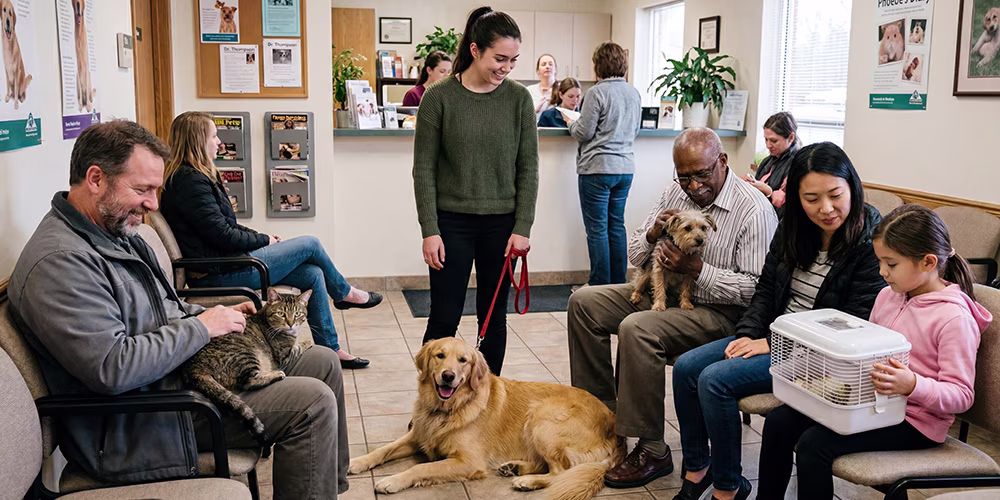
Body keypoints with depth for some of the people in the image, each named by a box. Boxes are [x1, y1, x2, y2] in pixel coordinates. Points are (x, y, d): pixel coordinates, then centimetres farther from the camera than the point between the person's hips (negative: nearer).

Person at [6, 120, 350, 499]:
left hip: (182, 366, 11)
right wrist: (201, 327, -18)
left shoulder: (118, 232, 10)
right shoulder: (59, 261, -23)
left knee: (321, 361, 8)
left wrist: (222, 314, 5)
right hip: (134, 429, -10)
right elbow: (113, 368, -30)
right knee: (311, 401, -19)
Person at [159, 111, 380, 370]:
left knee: (313, 274, 1)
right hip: (218, 273, -10)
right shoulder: (191, 182, -19)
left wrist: (261, 238, 7)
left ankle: (331, 349, 6)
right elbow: (223, 235, -21)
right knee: (310, 244, -4)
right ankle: (344, 293, 23)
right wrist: (264, 240, -6)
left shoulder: (189, 176, 15)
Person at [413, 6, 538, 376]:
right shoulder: (439, 98, -6)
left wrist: (522, 228, -3)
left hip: (502, 223, 2)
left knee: (493, 316, 11)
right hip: (452, 223, -2)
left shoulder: (519, 99, 1)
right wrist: (429, 230, -8)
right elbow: (424, 169, -4)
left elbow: (528, 168, 3)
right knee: (444, 318, 1)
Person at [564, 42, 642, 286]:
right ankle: (619, 283, 18)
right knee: (617, 226, 14)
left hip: (597, 168, -7)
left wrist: (571, 122, 8)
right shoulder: (634, 93, 8)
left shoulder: (597, 92, -13)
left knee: (597, 229, 0)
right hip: (625, 167, 7)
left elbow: (584, 133, -12)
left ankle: (600, 285, 4)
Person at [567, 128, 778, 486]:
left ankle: (651, 451, -20)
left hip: (718, 311, -8)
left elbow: (757, 288, -21)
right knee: (583, 301, -2)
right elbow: (634, 256, 11)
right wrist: (652, 234, -13)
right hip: (664, 292, 8)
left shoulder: (754, 210, -16)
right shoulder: (675, 193, 5)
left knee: (637, 329, -32)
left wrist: (696, 268, -25)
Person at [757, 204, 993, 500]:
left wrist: (912, 385, -33)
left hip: (915, 420, -8)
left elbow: (961, 396, -16)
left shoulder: (954, 318, -16)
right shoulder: (888, 296, 8)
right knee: (779, 422, -5)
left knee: (814, 444, -25)